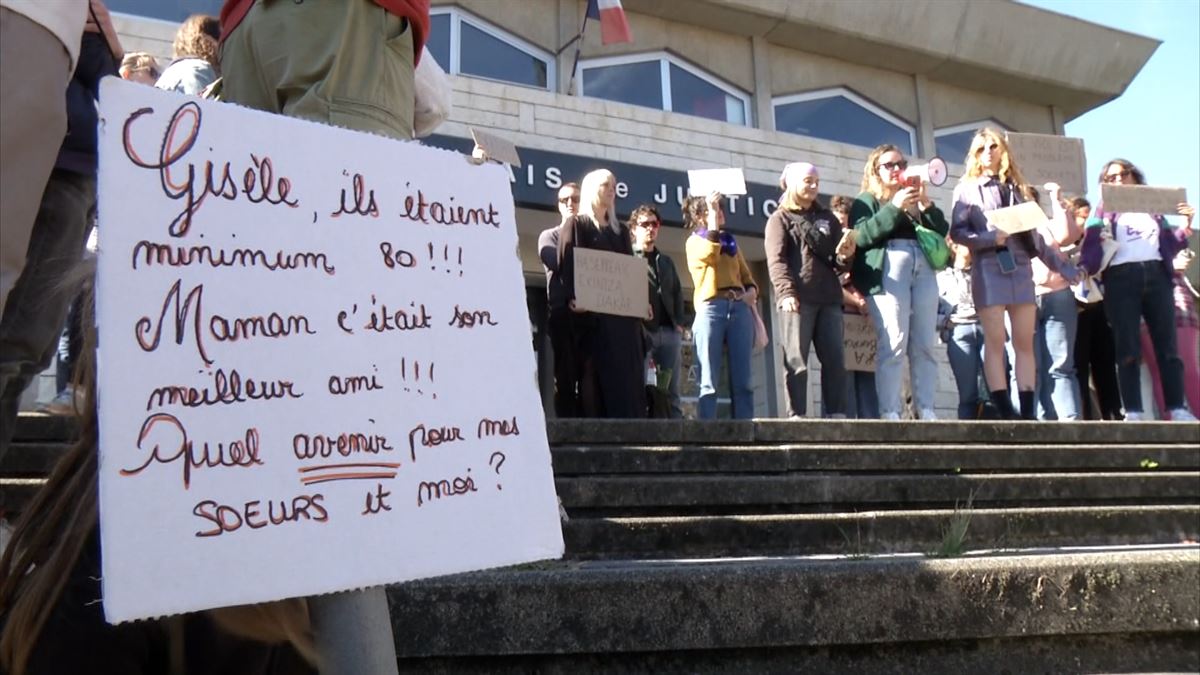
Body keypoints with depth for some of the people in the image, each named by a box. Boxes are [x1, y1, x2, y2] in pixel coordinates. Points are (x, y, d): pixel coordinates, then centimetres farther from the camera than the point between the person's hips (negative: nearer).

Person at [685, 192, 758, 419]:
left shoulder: (731, 242, 26)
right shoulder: (694, 242, 11)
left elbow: (747, 276, 27)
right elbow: (710, 253, -12)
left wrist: (752, 290, 4)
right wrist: (713, 217, -6)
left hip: (740, 308, 5)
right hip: (711, 308, -5)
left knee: (742, 379, -1)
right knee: (709, 381, -9)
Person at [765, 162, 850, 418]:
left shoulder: (828, 217, 23)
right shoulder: (780, 219, 9)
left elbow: (838, 262, 22)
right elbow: (776, 260, -4)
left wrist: (845, 256, -3)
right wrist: (787, 292, -19)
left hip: (828, 298, 5)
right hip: (797, 298, -4)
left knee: (835, 358, 0)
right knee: (796, 359, -7)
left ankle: (837, 413, 3)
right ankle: (797, 415, -7)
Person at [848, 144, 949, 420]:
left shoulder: (915, 199, 29)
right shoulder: (867, 200, 14)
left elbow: (943, 231, 17)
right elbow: (861, 236, -5)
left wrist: (926, 203, 2)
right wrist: (895, 207, -10)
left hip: (923, 270, 5)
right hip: (887, 271, -5)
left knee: (925, 345, -2)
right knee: (893, 345, -15)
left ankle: (926, 411, -2)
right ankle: (889, 413, -16)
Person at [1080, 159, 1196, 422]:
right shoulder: (1104, 211, 14)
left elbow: (1169, 245, 20)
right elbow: (1091, 246, 1)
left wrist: (1186, 225, 3)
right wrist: (1083, 269, -18)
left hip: (1157, 274, 3)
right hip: (1121, 277, -3)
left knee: (1167, 345, -1)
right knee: (1128, 348, -7)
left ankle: (1178, 409, -1)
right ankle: (1133, 412, -9)